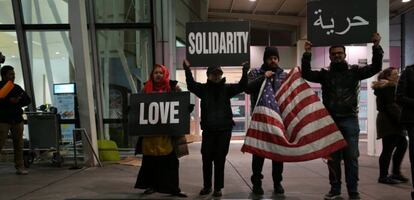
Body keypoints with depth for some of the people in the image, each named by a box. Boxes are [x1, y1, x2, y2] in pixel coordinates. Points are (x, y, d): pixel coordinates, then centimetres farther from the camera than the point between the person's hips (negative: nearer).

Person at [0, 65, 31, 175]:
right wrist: (9, 101, -20)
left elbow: (27, 100, 13)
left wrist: (18, 101, -5)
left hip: (17, 119, 5)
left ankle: (20, 167, 10)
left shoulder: (17, 87, 16)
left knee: (18, 144, 5)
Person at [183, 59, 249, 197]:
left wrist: (245, 71, -19)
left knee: (220, 159, 4)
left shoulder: (226, 88, 4)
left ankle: (218, 187, 14)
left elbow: (242, 86, -7)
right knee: (206, 158, 5)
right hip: (208, 129, 1)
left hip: (224, 129, -1)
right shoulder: (203, 89, 4)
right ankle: (207, 186, 20)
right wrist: (187, 69, -23)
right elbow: (191, 85, -12)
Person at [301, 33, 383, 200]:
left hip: (350, 120, -1)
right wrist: (307, 54, -10)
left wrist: (376, 47, -11)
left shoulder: (354, 71, 6)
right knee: (333, 157, 7)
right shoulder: (325, 74, 8)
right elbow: (306, 74, -2)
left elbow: (375, 67, -1)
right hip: (330, 120, 1)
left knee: (351, 157, 1)